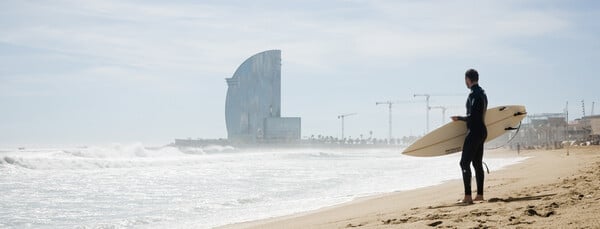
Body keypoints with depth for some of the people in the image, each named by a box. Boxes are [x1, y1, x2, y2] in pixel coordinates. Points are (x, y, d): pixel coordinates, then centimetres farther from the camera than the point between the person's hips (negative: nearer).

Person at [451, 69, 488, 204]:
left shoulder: (473, 94, -16)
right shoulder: (482, 93, 15)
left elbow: (472, 117, -22)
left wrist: (459, 118, -7)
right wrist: (462, 118, 22)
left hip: (474, 132, -10)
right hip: (481, 131, 10)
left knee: (464, 163, -11)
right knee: (477, 163, 14)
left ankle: (468, 196, -16)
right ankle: (480, 194, 16)